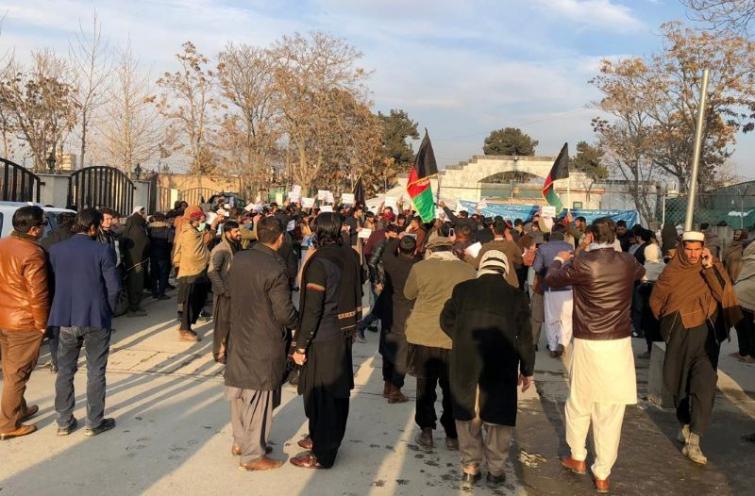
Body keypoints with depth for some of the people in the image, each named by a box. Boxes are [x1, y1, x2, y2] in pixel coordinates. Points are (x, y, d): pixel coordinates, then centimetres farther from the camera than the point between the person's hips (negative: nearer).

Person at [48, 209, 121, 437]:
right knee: (95, 372, 8)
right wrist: (107, 310, 5)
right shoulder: (103, 251, -12)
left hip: (66, 318, 4)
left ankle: (64, 422, 22)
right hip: (96, 318, -3)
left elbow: (52, 282, 4)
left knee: (65, 371, 15)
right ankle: (94, 422, 15)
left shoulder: (55, 250, 0)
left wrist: (65, 308, 15)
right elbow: (114, 286, -12)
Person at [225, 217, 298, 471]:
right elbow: (284, 313, -22)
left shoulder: (238, 259, -2)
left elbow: (226, 290, 13)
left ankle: (240, 441, 36)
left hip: (238, 336, 7)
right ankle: (253, 455, 17)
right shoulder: (275, 269, -24)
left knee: (240, 389, 20)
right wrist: (297, 322, -1)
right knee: (258, 396, 5)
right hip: (264, 343, -7)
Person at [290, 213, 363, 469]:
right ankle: (331, 437, 36)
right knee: (337, 390, 19)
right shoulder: (351, 256, 2)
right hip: (344, 333, 7)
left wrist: (301, 345, -15)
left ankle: (322, 453, 14)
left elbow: (312, 309, -21)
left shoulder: (319, 262, -20)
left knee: (319, 394, 4)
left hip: (323, 339, -7)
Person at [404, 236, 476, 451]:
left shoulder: (420, 267, -5)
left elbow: (409, 294, 10)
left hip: (423, 336, 0)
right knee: (453, 388, 13)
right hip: (456, 339, 1)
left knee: (425, 386, 15)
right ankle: (452, 435, 21)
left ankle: (426, 432, 19)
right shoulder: (468, 270, -1)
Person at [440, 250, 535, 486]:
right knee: (498, 415, 12)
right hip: (500, 366, -1)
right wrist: (527, 370, 10)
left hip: (465, 363, 1)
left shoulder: (463, 289, 3)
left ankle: (470, 466, 20)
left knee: (467, 414, 14)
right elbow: (524, 337, 1)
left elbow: (446, 320, 4)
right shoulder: (516, 295, 1)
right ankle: (496, 469, 18)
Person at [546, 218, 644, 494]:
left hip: (588, 345, -2)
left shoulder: (581, 264, -12)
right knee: (610, 412, 9)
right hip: (620, 344, 3)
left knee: (579, 403, 19)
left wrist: (559, 260, 24)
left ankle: (577, 458, 35)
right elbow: (640, 273, 25)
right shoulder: (628, 263, 0)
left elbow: (551, 280, 3)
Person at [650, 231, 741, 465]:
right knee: (680, 382, 12)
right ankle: (686, 424, 35)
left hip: (706, 334, -1)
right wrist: (670, 322, 9)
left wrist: (710, 268, -23)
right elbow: (656, 300, 9)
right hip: (679, 335, 1)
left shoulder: (713, 268, -2)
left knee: (704, 384, -13)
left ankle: (693, 441, -13)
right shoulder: (672, 272, -2)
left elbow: (724, 293, -18)